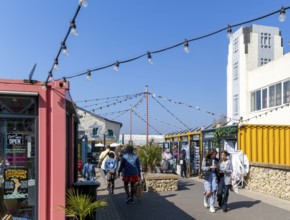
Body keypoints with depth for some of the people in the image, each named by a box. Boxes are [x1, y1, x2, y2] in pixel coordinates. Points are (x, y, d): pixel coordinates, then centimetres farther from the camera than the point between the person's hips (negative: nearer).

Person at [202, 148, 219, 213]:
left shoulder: (216, 160, 9)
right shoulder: (205, 159, -1)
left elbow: (217, 169, 16)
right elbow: (203, 168, -8)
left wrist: (217, 168, -6)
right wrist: (210, 167, -20)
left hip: (214, 176, 3)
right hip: (207, 176, -3)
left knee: (213, 192, -2)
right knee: (209, 192, -9)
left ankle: (212, 207, 10)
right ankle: (205, 198, 26)